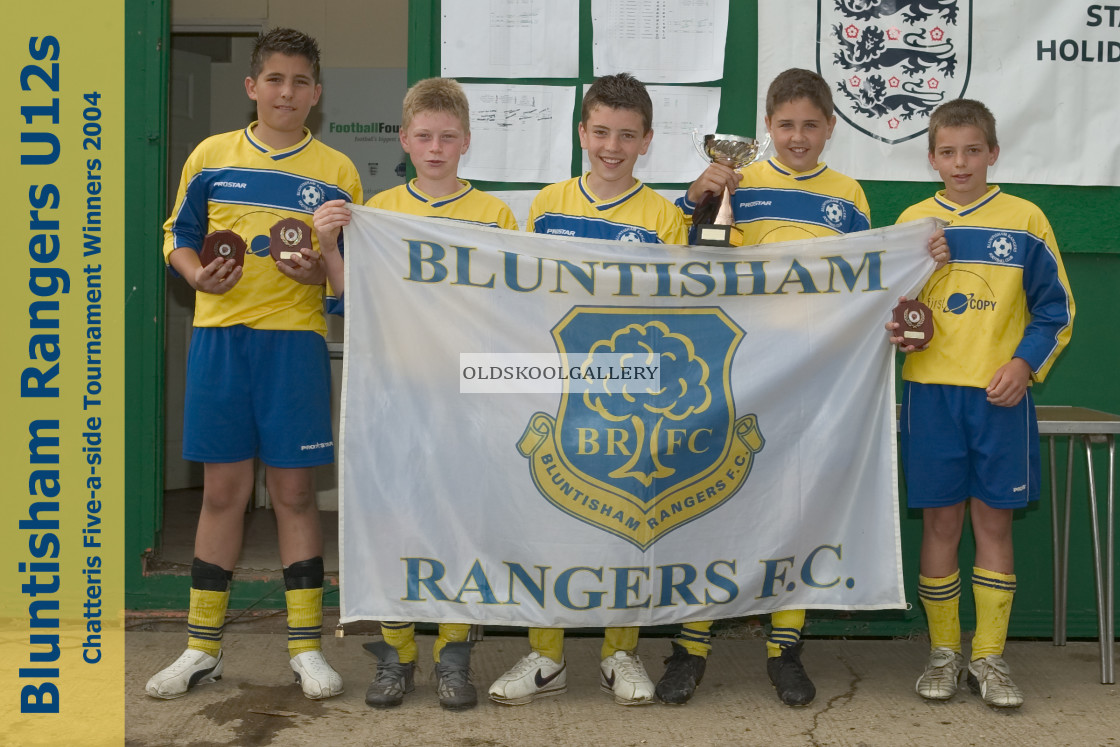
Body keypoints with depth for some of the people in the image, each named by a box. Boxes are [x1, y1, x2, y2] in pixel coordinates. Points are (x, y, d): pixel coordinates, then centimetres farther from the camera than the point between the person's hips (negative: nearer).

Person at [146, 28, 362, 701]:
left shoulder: (337, 172, 5)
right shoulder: (211, 157, 8)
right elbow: (179, 235, 13)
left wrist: (324, 273, -13)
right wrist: (198, 274, -7)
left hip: (296, 339, -1)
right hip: (220, 335, 1)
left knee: (294, 490, 4)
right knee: (223, 490, 7)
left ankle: (306, 645, 15)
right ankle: (203, 647, 20)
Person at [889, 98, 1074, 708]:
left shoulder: (1025, 220, 2)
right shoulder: (911, 221, 7)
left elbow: (1055, 309, 4)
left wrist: (1025, 363, -10)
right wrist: (894, 330, -7)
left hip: (1000, 395, -1)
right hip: (931, 393, 1)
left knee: (993, 521, 4)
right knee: (940, 522, 5)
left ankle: (989, 657, 16)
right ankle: (943, 653, 18)